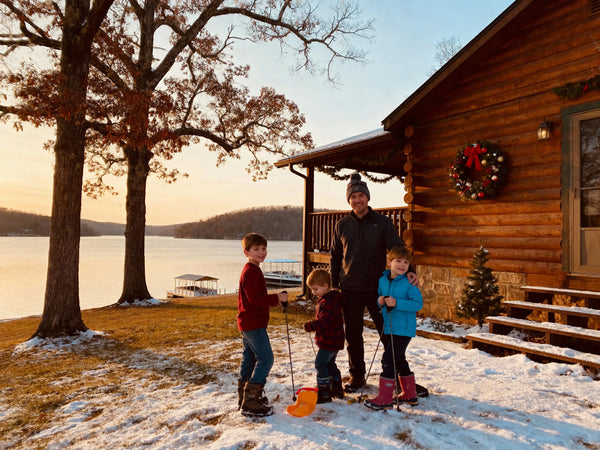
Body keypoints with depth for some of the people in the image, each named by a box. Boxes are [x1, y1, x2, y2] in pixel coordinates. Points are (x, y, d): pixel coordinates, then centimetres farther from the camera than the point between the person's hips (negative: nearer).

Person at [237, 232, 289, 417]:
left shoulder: (253, 270, 15)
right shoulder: (251, 272, -18)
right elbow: (255, 299, -24)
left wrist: (273, 300, 9)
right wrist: (276, 298, -20)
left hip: (248, 323, 11)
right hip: (253, 323, -11)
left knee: (249, 359, 17)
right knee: (265, 359, -9)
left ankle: (244, 398, 29)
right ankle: (250, 403, -5)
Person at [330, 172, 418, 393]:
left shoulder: (383, 223, 0)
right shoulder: (342, 225, 7)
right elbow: (335, 257, 12)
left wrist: (409, 270, -25)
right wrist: (334, 285, 7)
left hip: (377, 288, -2)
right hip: (350, 290, 2)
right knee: (353, 335, 11)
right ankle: (357, 376, 29)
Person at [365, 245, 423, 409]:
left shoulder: (409, 283, -14)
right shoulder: (383, 280, 5)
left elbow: (418, 303, -18)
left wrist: (397, 303, -26)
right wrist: (381, 302, -8)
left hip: (403, 329, -7)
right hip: (388, 328, 7)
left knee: (388, 360, -8)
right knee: (398, 360, 19)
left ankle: (385, 398, 5)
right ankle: (409, 394, 36)